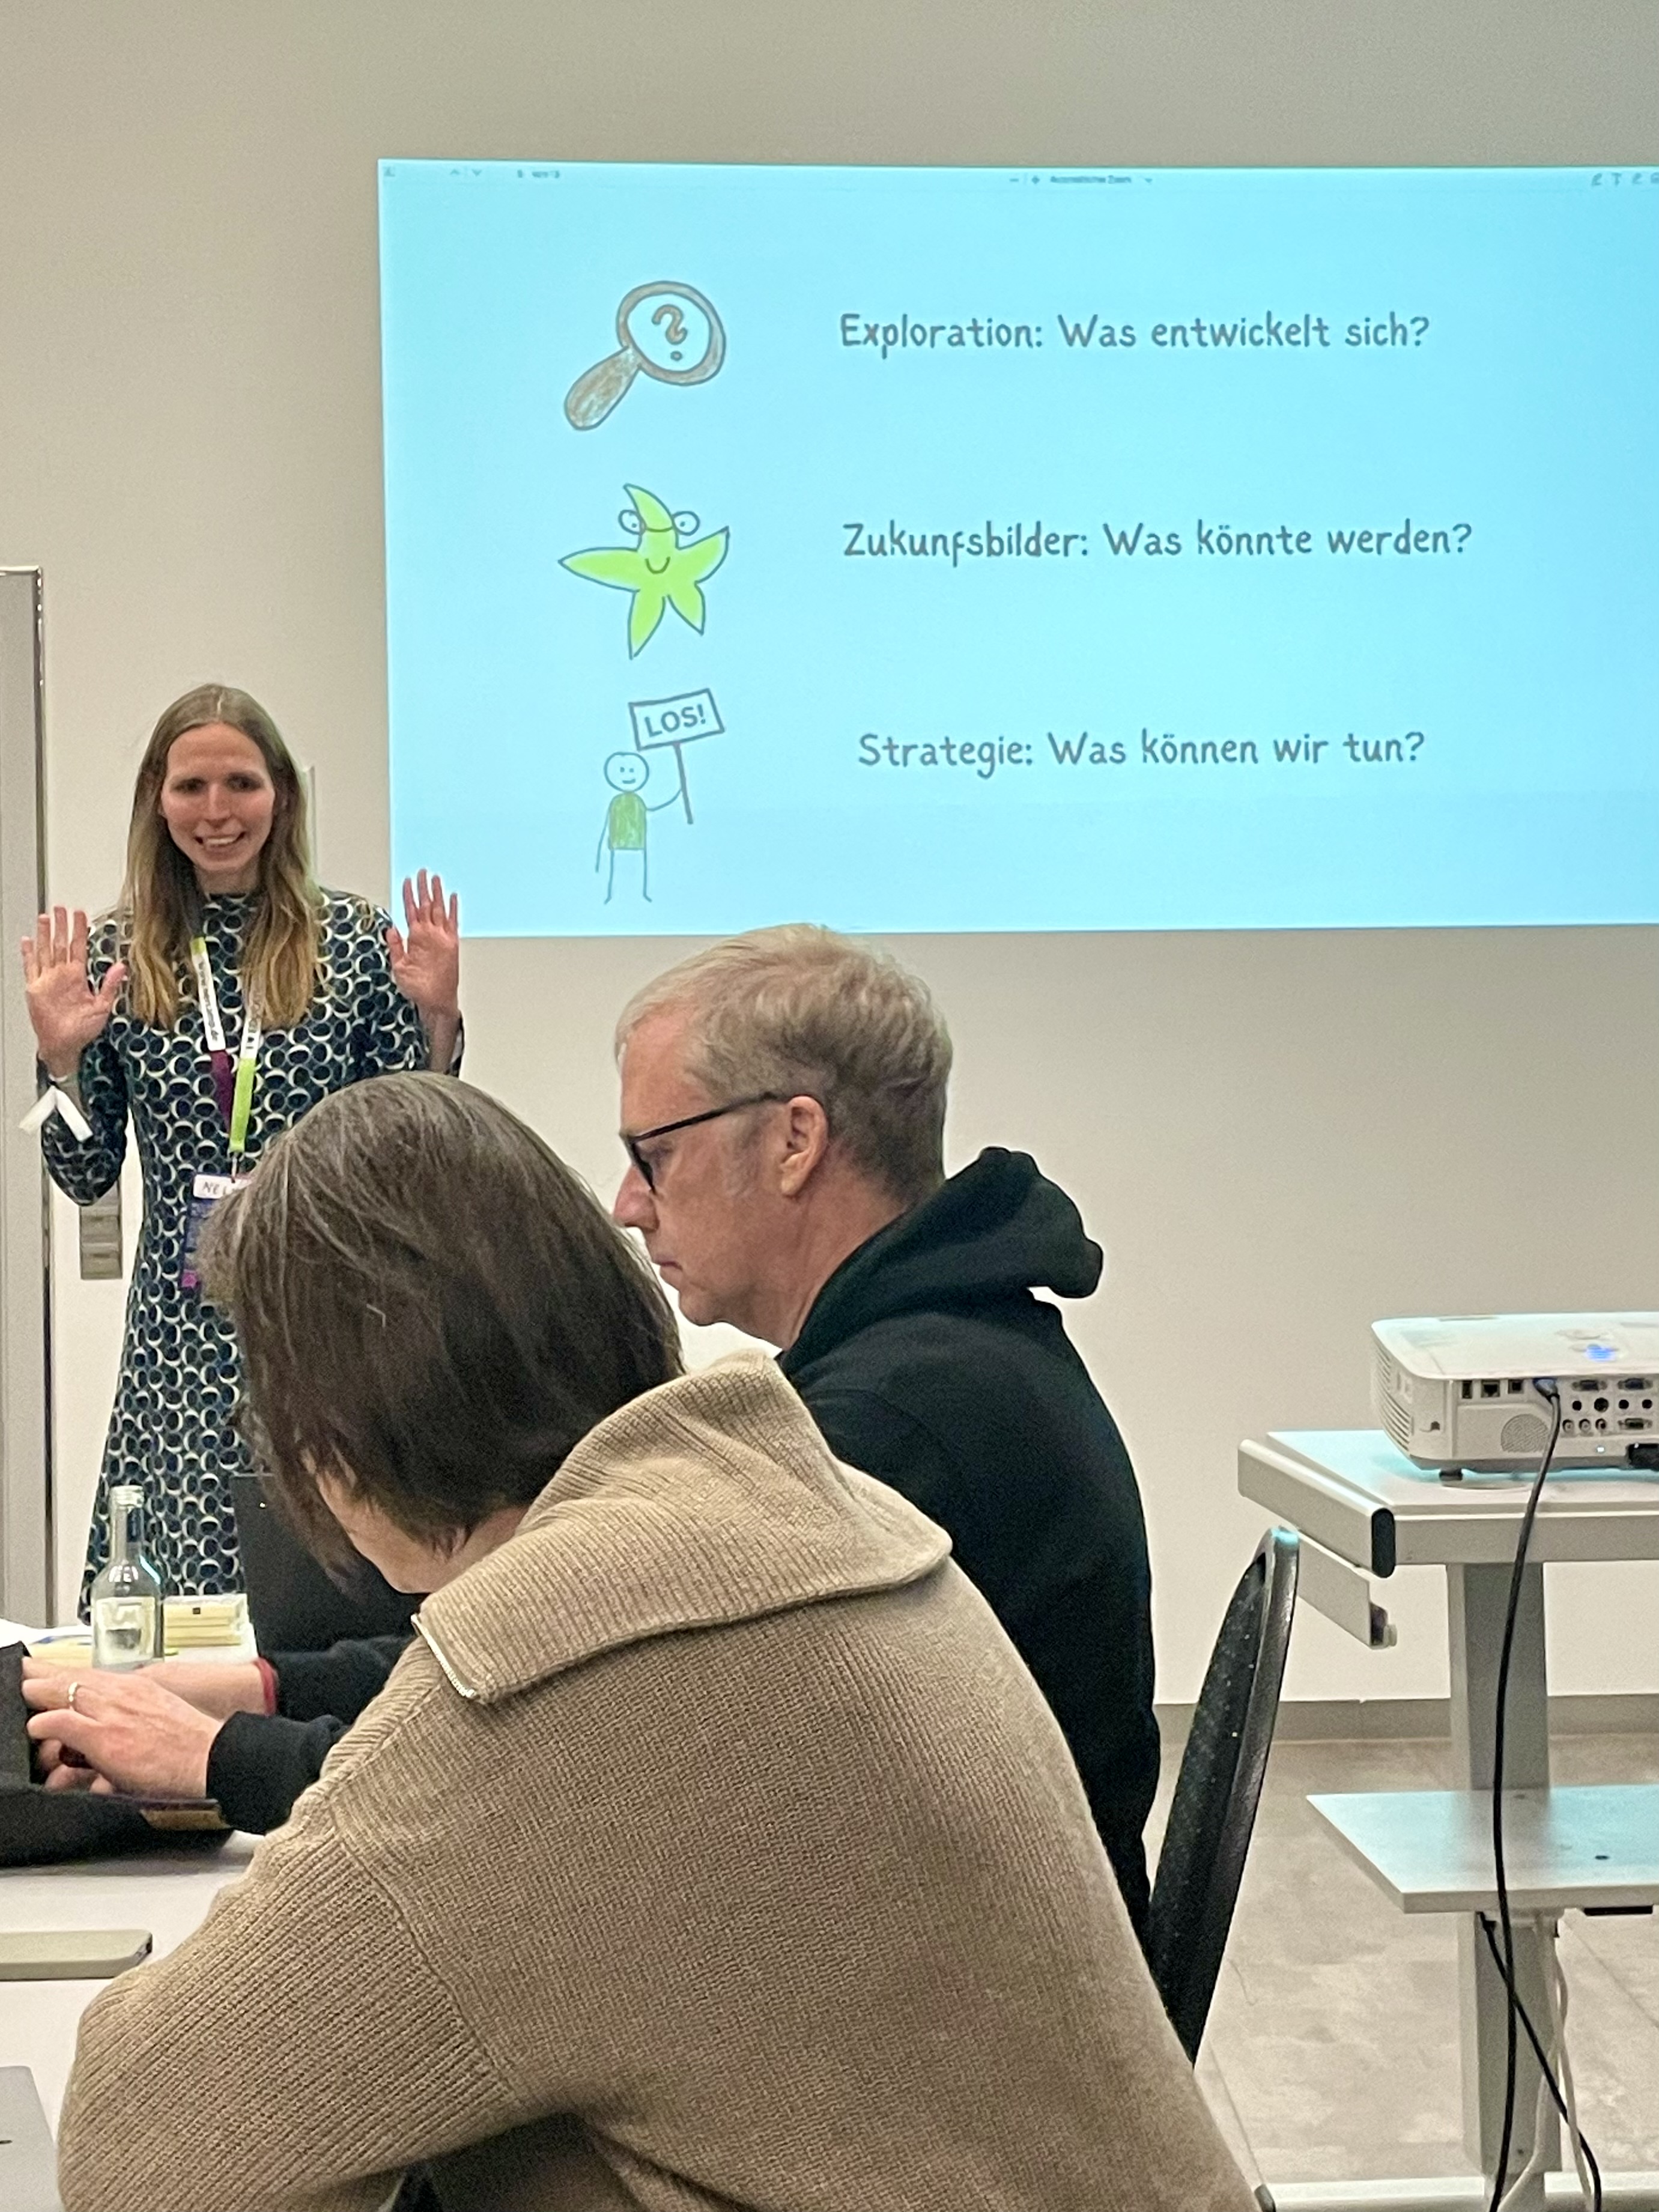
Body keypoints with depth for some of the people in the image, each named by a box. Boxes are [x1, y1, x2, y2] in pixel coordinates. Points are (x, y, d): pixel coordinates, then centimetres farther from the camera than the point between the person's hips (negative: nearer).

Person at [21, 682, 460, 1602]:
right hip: (184, 1331, 1)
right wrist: (62, 1057, -8)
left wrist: (435, 1019, -9)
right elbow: (86, 1179, 7)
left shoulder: (354, 939, 1)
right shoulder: (115, 952, 5)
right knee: (189, 1591, -1)